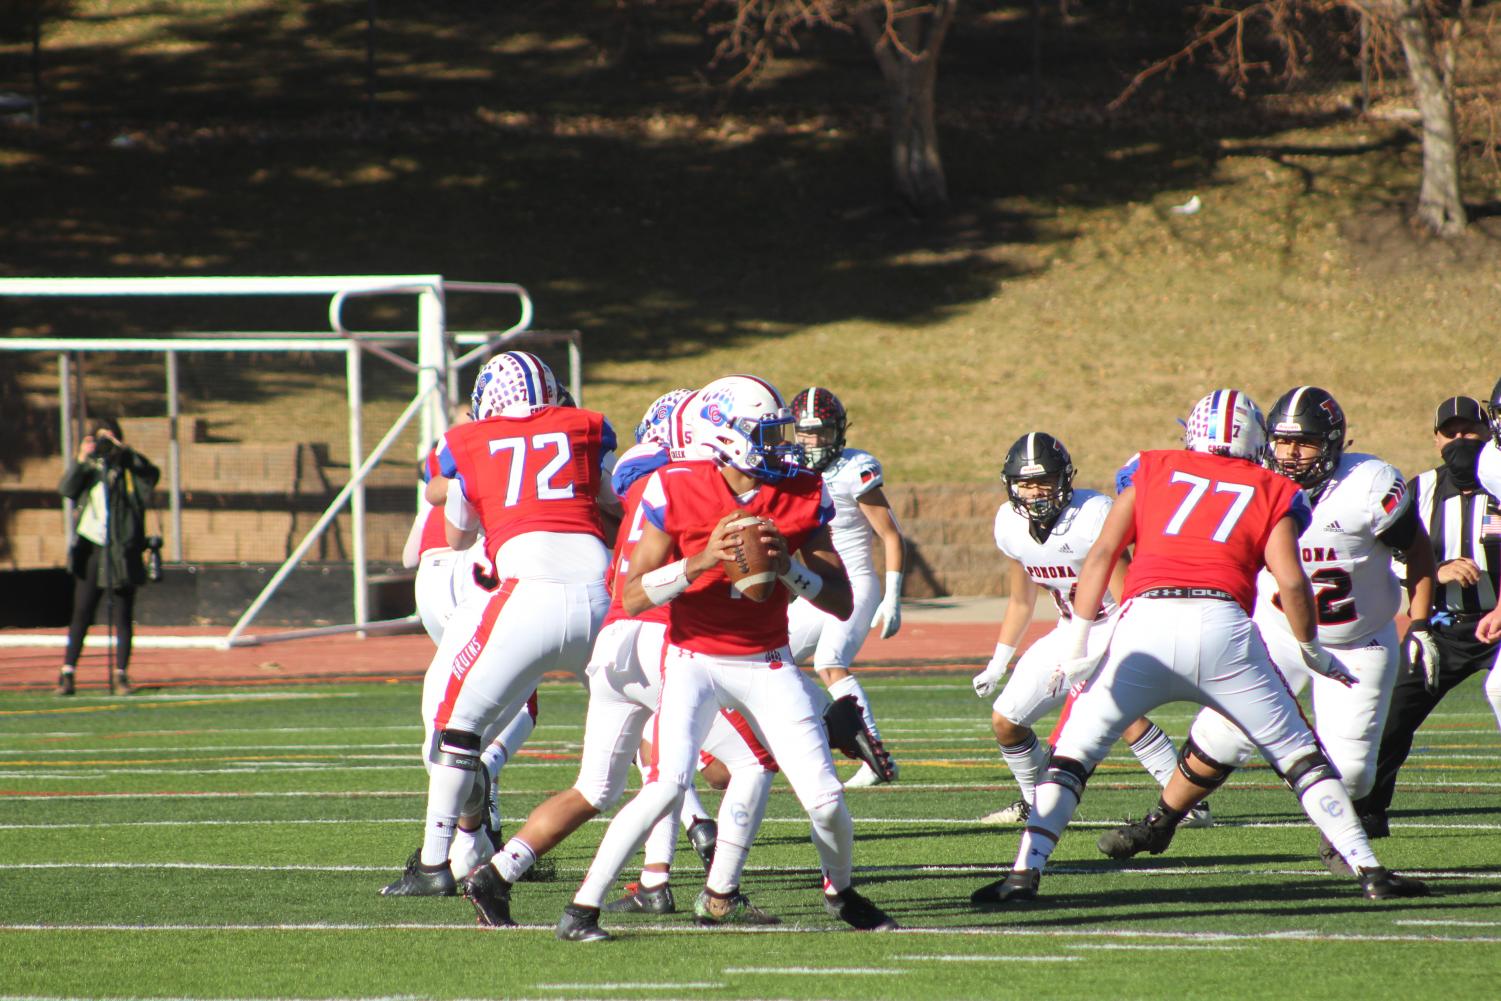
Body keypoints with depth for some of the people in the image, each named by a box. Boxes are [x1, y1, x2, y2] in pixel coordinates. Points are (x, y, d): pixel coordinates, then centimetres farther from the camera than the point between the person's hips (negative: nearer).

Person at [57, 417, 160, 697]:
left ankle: (120, 676, 3)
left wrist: (123, 450, -26)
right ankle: (67, 674, 3)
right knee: (81, 614, 1)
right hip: (90, 548, 2)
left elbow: (151, 474, -16)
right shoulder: (88, 466, 10)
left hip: (121, 549, -2)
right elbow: (66, 489, -4)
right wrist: (80, 460, -18)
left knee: (122, 615, -1)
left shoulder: (128, 466, 3)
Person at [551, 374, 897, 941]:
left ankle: (840, 891, 29)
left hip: (767, 663, 3)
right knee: (668, 785, -22)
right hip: (694, 657, -3)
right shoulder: (679, 492, -15)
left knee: (825, 798, -3)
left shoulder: (802, 497, -6)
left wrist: (786, 565, -22)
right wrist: (700, 562, -29)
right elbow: (634, 598, -15)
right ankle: (582, 909, -12)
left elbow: (841, 603, -5)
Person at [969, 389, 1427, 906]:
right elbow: (1291, 582, 5)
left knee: (1074, 752, 11)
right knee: (1299, 757, 13)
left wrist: (1079, 647, 11)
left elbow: (1102, 553, 11)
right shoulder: (1270, 493, 18)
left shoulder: (1154, 472, 22)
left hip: (1146, 621, 0)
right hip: (1223, 624, 0)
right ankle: (1369, 870, 7)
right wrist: (1313, 653, 20)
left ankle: (1025, 872, -3)